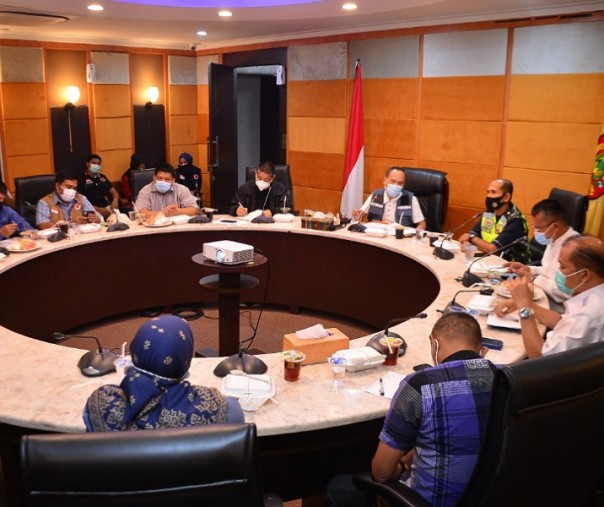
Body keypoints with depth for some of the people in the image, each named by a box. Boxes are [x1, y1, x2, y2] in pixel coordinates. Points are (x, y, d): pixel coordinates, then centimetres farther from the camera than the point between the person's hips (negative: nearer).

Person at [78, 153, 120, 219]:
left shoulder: (102, 177, 20)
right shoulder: (81, 179, 3)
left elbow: (114, 192, 23)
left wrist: (115, 200, -3)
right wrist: (98, 210, -16)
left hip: (108, 207, 5)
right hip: (93, 210, -5)